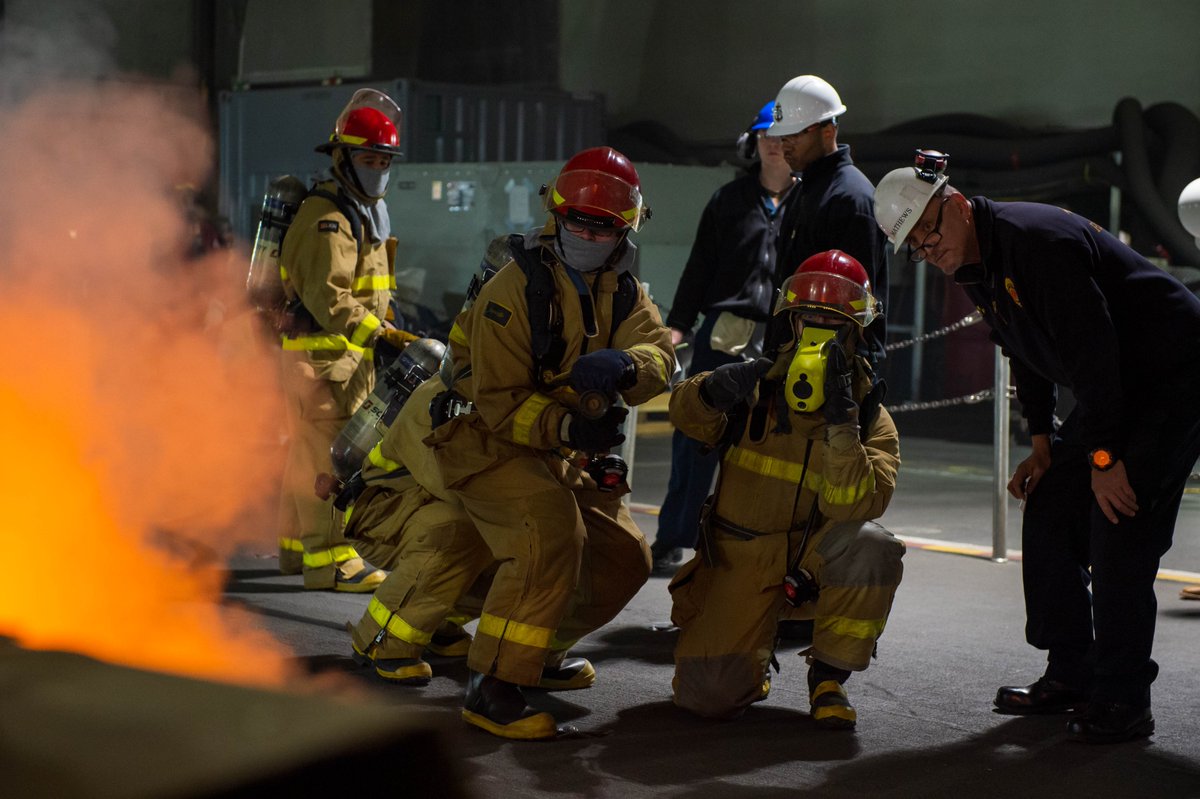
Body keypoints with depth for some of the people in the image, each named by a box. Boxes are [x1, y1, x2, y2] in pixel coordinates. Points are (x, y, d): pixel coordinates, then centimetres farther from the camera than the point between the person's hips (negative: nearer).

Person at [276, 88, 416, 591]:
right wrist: (385, 336, -30)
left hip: (349, 354, 10)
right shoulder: (326, 217, -16)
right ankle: (327, 558, -11)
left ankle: (296, 544, 26)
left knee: (309, 451, 17)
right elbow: (328, 297, -26)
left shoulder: (368, 210, 18)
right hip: (320, 353, -10)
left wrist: (391, 334, 21)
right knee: (325, 454, -11)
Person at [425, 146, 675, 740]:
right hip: (489, 443, -8)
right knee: (553, 536, -31)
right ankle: (491, 687, -26)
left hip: (559, 452, 8)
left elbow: (660, 353, -17)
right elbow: (498, 401, -21)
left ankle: (544, 648, 30)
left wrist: (625, 365, -41)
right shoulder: (516, 288, -19)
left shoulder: (620, 291, 3)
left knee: (625, 559, 9)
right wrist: (566, 427, -36)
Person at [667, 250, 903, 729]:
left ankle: (829, 677, -10)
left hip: (814, 560, 0)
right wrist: (714, 390, -40)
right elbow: (687, 414, -18)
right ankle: (751, 656, 19)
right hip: (741, 560, 0)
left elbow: (854, 507, -21)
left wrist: (840, 423, -31)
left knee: (871, 546, -33)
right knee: (707, 694, -20)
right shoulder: (759, 389, -1)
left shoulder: (872, 421, -4)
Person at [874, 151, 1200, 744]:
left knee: (1118, 533, -16)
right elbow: (1027, 355, 16)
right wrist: (1043, 444, 9)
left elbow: (1092, 351, -28)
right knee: (1049, 516, 6)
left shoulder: (1038, 240, -26)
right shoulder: (976, 270, 5)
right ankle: (1071, 675, 17)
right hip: (1112, 393, 10)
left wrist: (1103, 458, -25)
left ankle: (1123, 701, -7)